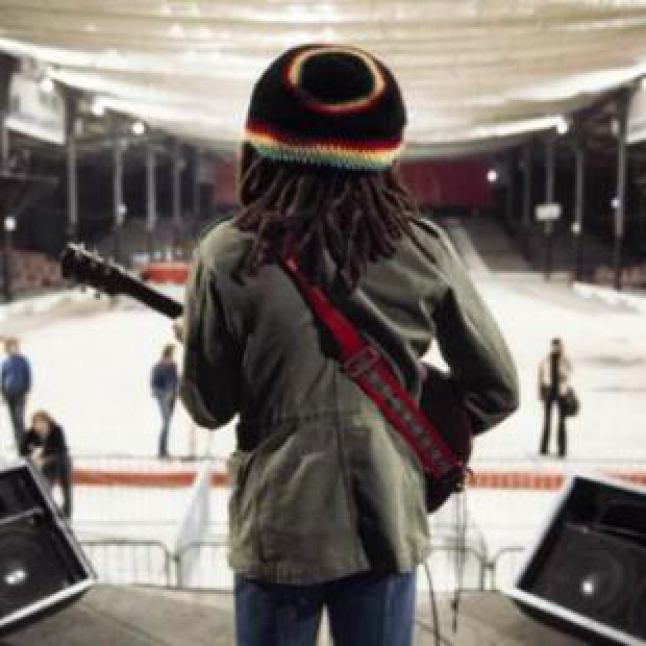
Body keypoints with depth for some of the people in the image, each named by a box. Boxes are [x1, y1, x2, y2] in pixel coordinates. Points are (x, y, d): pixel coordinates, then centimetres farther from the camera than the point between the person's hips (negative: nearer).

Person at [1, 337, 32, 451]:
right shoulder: (5, 362, 9)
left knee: (19, 418, -13)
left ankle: (22, 442, -9)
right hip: (9, 394, 5)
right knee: (13, 419, 7)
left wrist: (27, 392, -9)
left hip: (20, 394, -5)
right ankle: (18, 442, 16)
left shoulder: (23, 360, -4)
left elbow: (28, 376, -4)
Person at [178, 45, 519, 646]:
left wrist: (191, 340, 16)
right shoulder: (424, 251, -7)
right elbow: (497, 390, 1)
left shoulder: (228, 255, -13)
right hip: (386, 522, 2)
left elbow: (209, 406, -3)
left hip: (279, 528, -1)